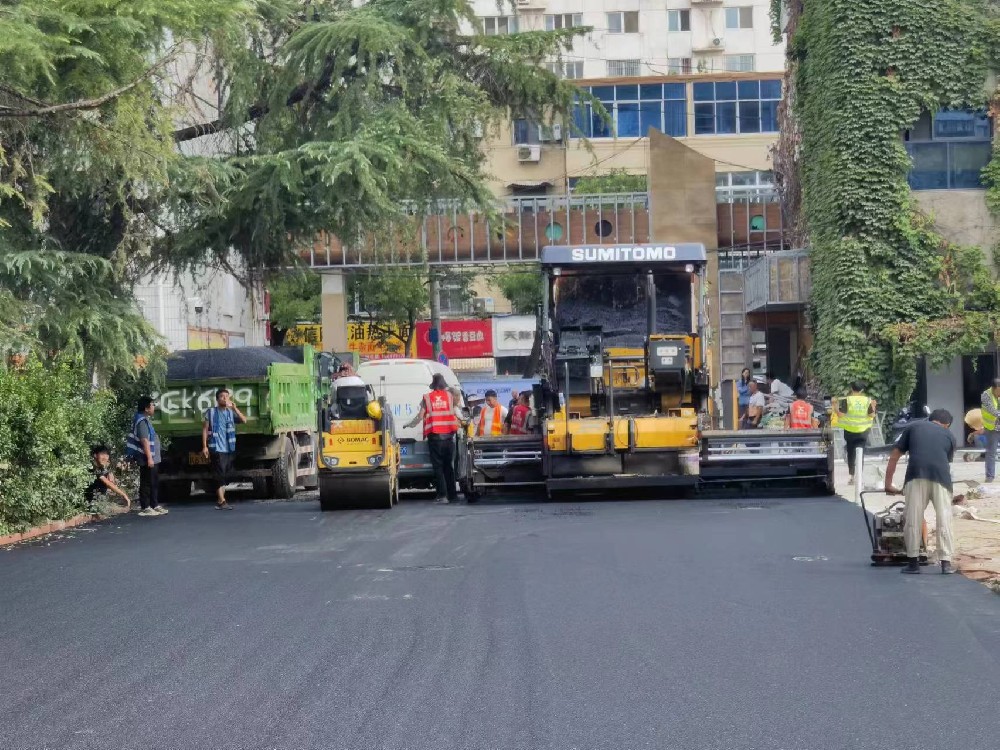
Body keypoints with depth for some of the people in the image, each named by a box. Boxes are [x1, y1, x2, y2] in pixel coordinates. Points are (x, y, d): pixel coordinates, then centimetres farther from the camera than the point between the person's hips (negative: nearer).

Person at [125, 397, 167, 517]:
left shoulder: (146, 420, 15)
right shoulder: (142, 422, -17)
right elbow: (144, 441, -22)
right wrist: (149, 458, -24)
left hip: (153, 458, 10)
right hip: (148, 459, -10)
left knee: (154, 483, 15)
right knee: (146, 484, -5)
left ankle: (155, 505, 22)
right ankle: (146, 508, -1)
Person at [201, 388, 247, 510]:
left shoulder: (231, 412, 10)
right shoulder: (210, 412, 0)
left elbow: (244, 420, -4)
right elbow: (205, 430, 1)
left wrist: (234, 408, -13)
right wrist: (204, 446, -6)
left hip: (229, 449, 5)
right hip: (216, 448, -5)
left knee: (226, 475, 10)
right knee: (220, 474, -12)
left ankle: (220, 500, 19)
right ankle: (222, 501, -15)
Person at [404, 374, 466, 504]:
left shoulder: (427, 398, 1)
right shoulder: (450, 396, 5)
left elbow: (420, 416, 1)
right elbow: (457, 413, 5)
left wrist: (409, 424, 17)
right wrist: (463, 420, 26)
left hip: (434, 436, -2)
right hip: (449, 435, 2)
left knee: (438, 466, 0)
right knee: (449, 466, 11)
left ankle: (442, 496, -8)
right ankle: (452, 495, 9)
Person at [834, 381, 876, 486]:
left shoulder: (847, 400, -9)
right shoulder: (867, 400, -3)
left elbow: (841, 414, -13)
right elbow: (871, 415, -1)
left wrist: (835, 406, 1)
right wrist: (873, 406, 15)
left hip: (849, 430, -1)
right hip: (863, 430, 1)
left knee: (851, 453, 10)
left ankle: (852, 476, 9)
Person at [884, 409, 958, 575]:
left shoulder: (914, 427, 26)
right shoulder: (949, 435, 27)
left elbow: (894, 457, 23)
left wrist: (888, 484, 30)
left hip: (916, 473, -1)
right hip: (941, 474, 1)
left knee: (913, 518, 6)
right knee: (944, 519, 7)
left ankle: (913, 561, 10)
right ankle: (946, 562, 5)